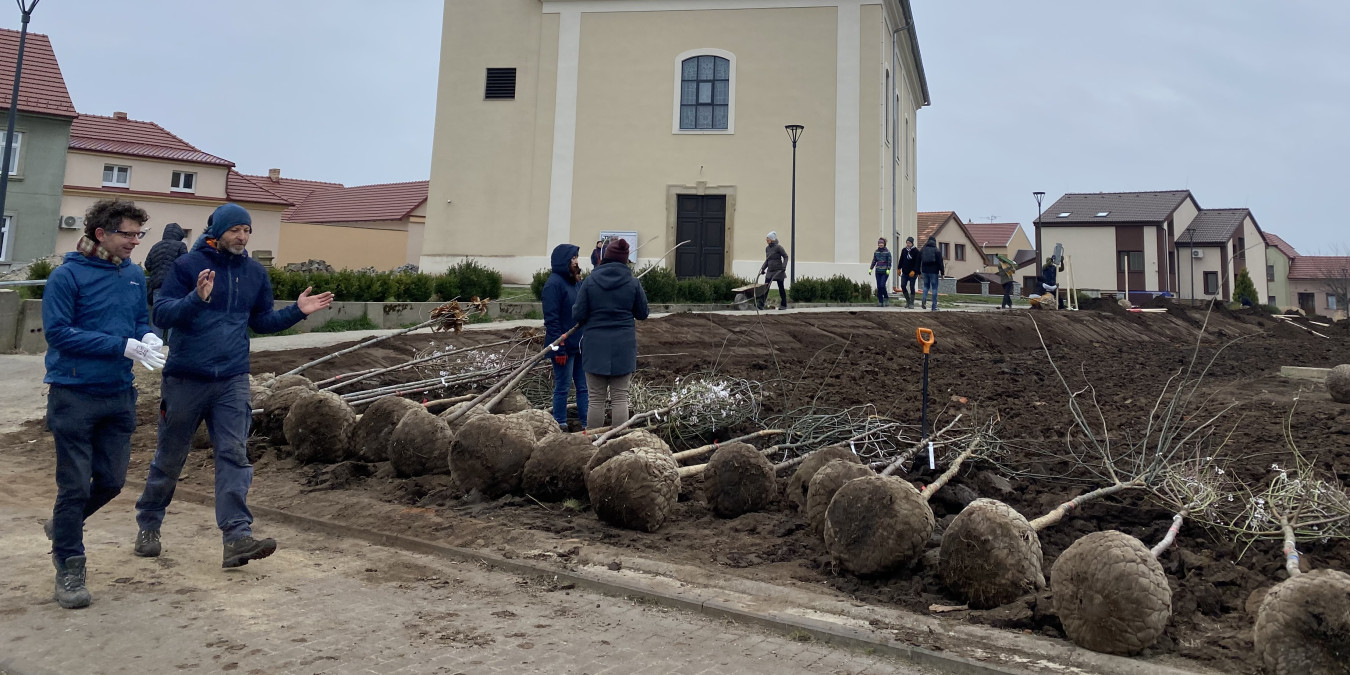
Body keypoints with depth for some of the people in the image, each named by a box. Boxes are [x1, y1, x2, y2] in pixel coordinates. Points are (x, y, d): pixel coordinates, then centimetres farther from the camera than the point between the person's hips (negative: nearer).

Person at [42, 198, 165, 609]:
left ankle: (63, 526, 40)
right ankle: (69, 568, 16)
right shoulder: (67, 276, -11)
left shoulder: (134, 275, 6)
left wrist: (148, 337, -9)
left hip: (119, 394, 6)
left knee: (112, 481, 12)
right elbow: (58, 331, -15)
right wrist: (123, 346, -22)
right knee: (75, 485, 1)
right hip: (75, 394, -5)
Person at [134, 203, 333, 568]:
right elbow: (162, 312, -12)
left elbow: (262, 321, 17)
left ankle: (237, 537, -9)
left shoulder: (255, 272, 8)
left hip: (233, 380, 3)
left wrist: (297, 312, 2)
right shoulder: (188, 264, -5)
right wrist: (197, 298, -28)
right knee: (169, 457, 11)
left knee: (234, 455, -6)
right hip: (186, 378, -3)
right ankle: (148, 526, 31)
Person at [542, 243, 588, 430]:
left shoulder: (574, 282, 11)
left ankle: (587, 423, 17)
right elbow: (551, 319, -17)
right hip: (564, 347, -8)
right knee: (562, 387, 3)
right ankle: (560, 426, 14)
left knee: (584, 386, 10)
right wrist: (559, 349, -19)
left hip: (580, 345, 8)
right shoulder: (554, 283, -14)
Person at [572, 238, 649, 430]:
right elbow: (642, 314, 6)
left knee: (596, 398, 6)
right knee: (620, 397, 6)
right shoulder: (633, 282, -3)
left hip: (596, 345, 0)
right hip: (624, 346, 1)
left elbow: (578, 316, -5)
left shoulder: (590, 281, -5)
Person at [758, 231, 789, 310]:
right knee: (765, 288, -4)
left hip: (778, 271, -6)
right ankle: (761, 305, -8)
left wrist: (784, 266, -18)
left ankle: (783, 305, 14)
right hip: (770, 271, 6)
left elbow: (785, 257, -7)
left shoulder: (778, 247, -9)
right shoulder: (767, 248, 10)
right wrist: (763, 268, 9)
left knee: (781, 287, 4)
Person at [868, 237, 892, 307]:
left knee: (882, 285, -15)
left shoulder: (887, 252, -3)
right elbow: (874, 261, 15)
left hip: (885, 272, -4)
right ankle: (880, 302, 7)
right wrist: (871, 268, 7)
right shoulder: (876, 252, 10)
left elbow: (889, 261, -6)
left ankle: (886, 298, 7)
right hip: (878, 272, 4)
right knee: (879, 287, 2)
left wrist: (888, 269, -17)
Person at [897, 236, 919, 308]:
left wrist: (914, 271, -19)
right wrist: (899, 268, 9)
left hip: (912, 273, -4)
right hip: (905, 272, 4)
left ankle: (911, 304, 6)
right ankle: (908, 301, 16)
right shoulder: (904, 250, 8)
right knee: (903, 286, -2)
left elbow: (917, 262, -11)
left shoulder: (916, 251, -7)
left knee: (911, 287, -1)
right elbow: (901, 260, 15)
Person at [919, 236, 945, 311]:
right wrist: (942, 273, -3)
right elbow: (940, 263, -7)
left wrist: (919, 272, 14)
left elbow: (918, 262, 9)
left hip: (925, 271, 3)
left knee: (926, 285, 18)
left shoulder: (922, 250, 7)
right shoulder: (937, 251, -5)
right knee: (934, 288, 1)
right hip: (934, 271, -3)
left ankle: (924, 299, -10)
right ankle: (934, 306, 1)